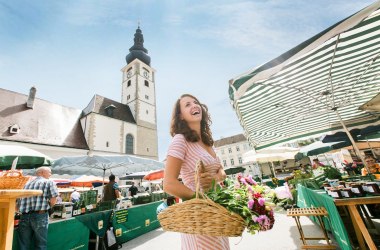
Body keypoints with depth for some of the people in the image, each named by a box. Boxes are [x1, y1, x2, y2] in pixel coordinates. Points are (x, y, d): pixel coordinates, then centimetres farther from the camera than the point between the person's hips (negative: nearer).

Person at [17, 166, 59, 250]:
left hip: (24, 216, 6)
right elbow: (53, 200, -9)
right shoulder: (49, 182, 0)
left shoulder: (27, 184, 19)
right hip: (40, 216, -5)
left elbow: (17, 205, 17)